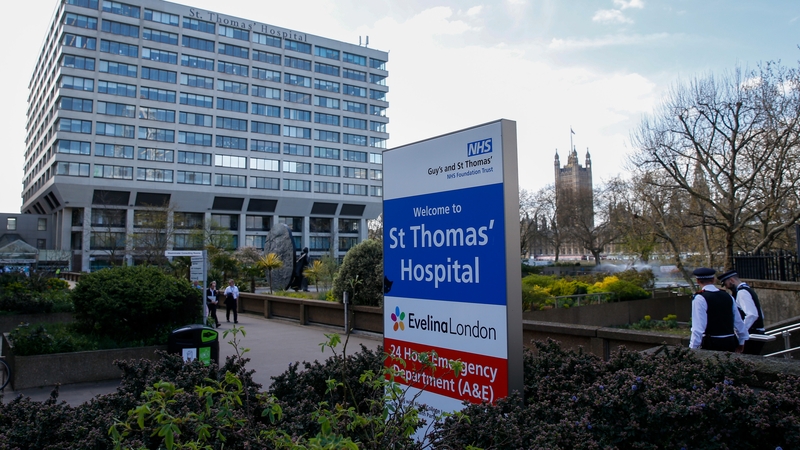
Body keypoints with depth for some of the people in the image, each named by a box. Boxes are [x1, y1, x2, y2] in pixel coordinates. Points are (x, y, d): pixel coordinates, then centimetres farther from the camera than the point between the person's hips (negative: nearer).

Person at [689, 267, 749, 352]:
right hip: (730, 342, 6)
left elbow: (698, 327, -16)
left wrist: (693, 348, -10)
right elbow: (738, 322, 16)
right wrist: (741, 342, 30)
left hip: (711, 344, -6)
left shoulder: (700, 299, -11)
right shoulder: (728, 297, 9)